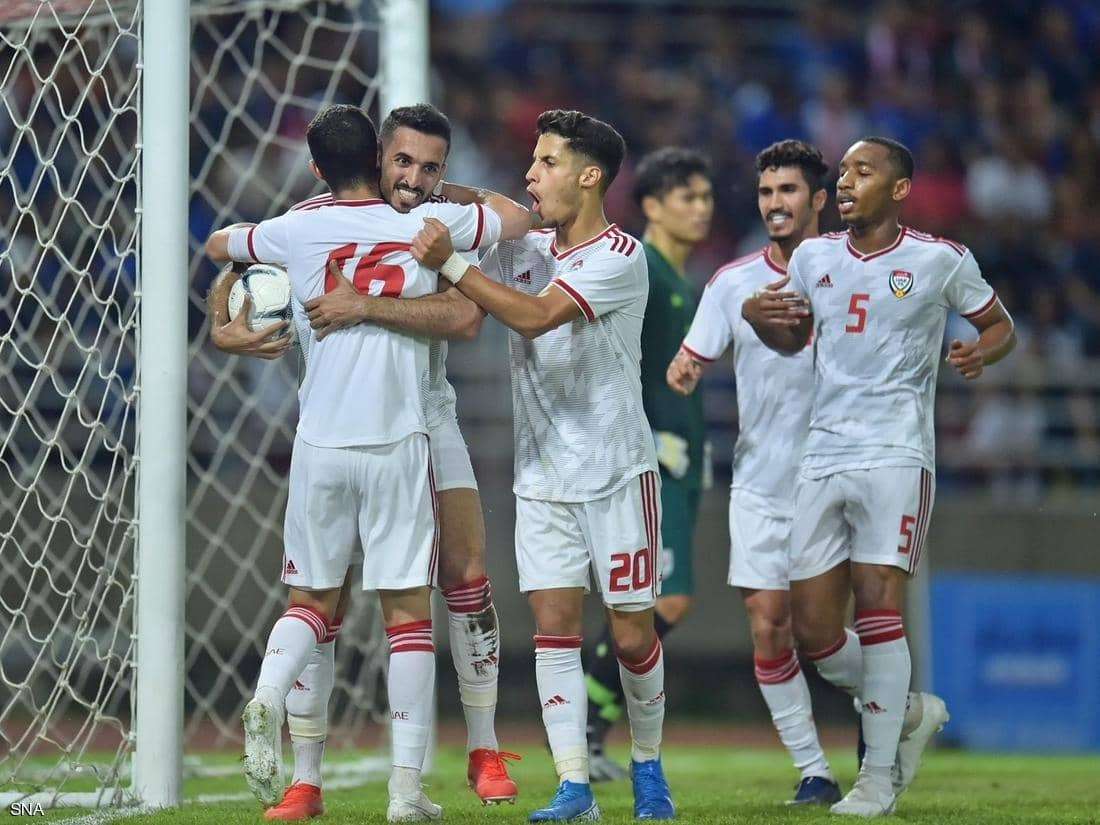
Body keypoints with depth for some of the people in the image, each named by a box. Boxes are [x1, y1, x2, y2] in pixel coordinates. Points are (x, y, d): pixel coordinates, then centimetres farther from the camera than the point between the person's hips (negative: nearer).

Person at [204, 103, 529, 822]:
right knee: (408, 610, 3)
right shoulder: (428, 225, -1)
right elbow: (520, 216, 17)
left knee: (313, 599, 14)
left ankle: (268, 693, -17)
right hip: (397, 445, -1)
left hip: (320, 444, 1)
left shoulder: (297, 231, 1)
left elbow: (218, 243, 22)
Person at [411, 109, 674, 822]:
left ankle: (648, 766, 22)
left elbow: (536, 315, -22)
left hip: (616, 471, -5)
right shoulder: (523, 251, 9)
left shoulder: (621, 256, -11)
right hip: (541, 475, 5)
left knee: (632, 634, 1)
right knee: (554, 625, -5)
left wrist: (450, 262, -21)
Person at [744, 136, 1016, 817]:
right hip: (824, 456, 5)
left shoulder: (940, 261, -1)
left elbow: (1001, 326, 10)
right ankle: (910, 711, 26)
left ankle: (880, 776, -4)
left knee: (877, 603, -14)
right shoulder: (815, 257, 12)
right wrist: (759, 318, 4)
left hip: (896, 455, -5)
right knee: (813, 630, 0)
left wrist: (981, 353, -13)